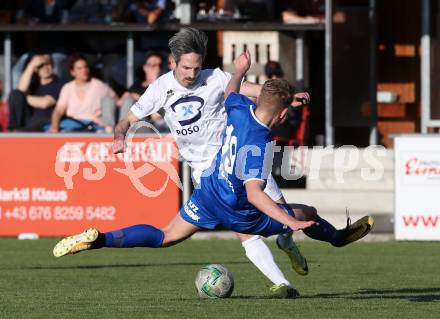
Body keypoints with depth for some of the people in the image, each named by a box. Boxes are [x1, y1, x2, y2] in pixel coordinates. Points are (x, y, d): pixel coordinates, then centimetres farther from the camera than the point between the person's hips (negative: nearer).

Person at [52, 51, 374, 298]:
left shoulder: (240, 108, -12)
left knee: (164, 237, 14)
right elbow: (254, 193, -39)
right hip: (238, 212, -6)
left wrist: (240, 71, 34)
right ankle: (338, 237, 41)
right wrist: (289, 222, -45)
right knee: (307, 213, 11)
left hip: (207, 195, 6)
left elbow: (230, 91, 14)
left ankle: (99, 239, -5)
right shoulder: (259, 144, -33)